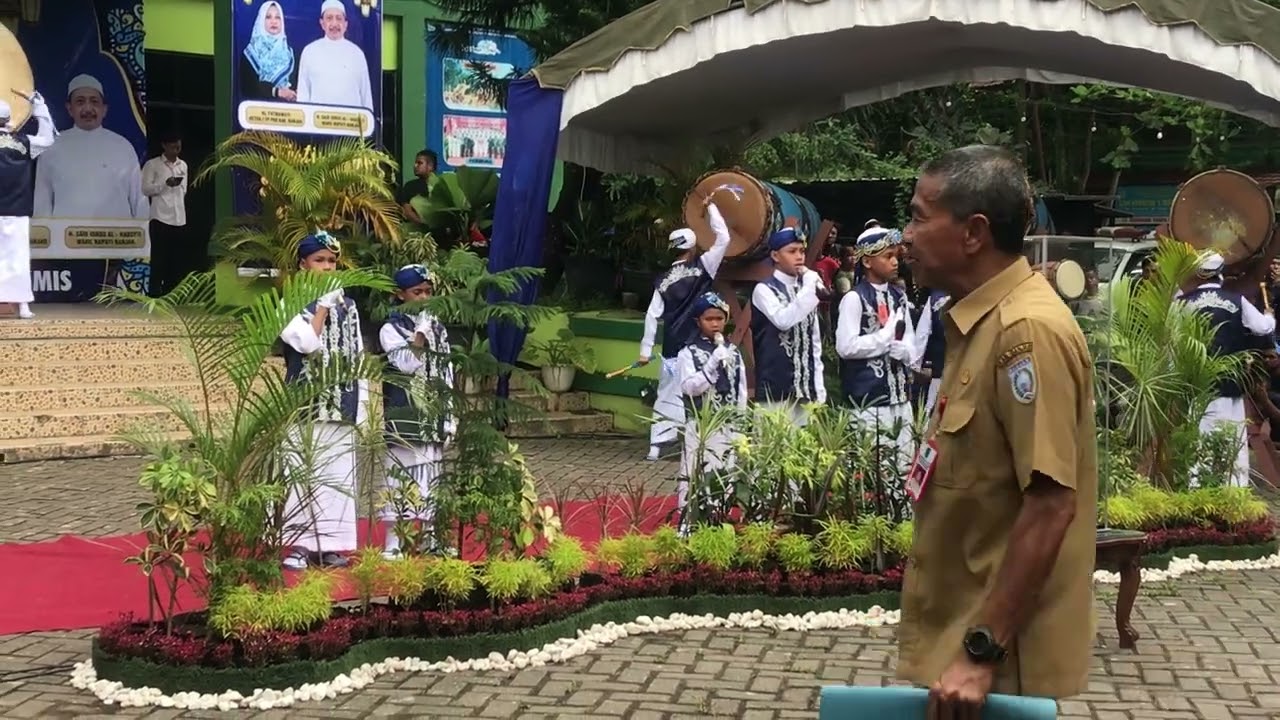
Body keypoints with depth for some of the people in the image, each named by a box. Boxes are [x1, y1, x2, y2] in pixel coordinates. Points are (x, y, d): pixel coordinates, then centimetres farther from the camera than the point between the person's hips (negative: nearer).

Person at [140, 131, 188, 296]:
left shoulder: (183, 165, 15)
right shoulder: (152, 165, -1)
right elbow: (145, 189, -7)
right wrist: (165, 184, -19)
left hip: (180, 219, 5)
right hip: (161, 218, -5)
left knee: (178, 259, 5)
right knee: (159, 259, -4)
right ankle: (156, 294, 1)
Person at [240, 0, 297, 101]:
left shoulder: (288, 51, 13)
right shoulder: (251, 52, 4)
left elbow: (293, 81, 10)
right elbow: (247, 86, -5)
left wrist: (292, 93, -12)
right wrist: (276, 91, -17)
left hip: (284, 104, 3)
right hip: (258, 103, -3)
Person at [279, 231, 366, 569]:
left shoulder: (347, 305, 12)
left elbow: (357, 354, 14)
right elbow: (306, 342, -17)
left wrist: (361, 398, 9)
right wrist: (323, 305, -12)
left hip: (341, 402, 5)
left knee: (337, 471, 5)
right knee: (304, 470, -6)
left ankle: (328, 543, 11)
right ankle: (299, 545, -1)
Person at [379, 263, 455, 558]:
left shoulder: (438, 328, 11)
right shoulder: (391, 329, -4)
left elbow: (447, 374, 12)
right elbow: (407, 364, -19)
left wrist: (450, 416, 8)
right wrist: (421, 331, -15)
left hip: (433, 415, 5)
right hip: (404, 416, -5)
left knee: (432, 475, 9)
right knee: (399, 475, -4)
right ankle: (393, 542, 0)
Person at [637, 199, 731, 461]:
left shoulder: (663, 279, 6)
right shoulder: (702, 267, -4)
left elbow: (652, 316, 5)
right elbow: (723, 238, -3)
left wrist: (645, 350, 9)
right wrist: (711, 208, 8)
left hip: (671, 350, 4)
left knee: (666, 397, 11)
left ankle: (656, 446, 11)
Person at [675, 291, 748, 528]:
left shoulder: (733, 352, 8)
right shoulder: (688, 353, -4)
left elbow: (741, 391, 11)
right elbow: (689, 387, -16)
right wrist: (713, 364, -23)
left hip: (728, 426, 4)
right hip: (700, 425, -4)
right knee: (693, 474, -4)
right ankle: (686, 523, 2)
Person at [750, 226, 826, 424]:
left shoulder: (805, 290, 14)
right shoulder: (764, 289, -4)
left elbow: (815, 341, 16)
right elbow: (783, 320, -23)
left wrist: (819, 389, 11)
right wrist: (810, 287, -16)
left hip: (805, 389, 6)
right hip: (776, 389, -6)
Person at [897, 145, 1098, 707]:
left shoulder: (1027, 329, -21)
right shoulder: (983, 320, 8)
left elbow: (1051, 505, -25)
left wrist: (982, 651, -23)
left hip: (994, 654, -9)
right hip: (964, 630, 9)